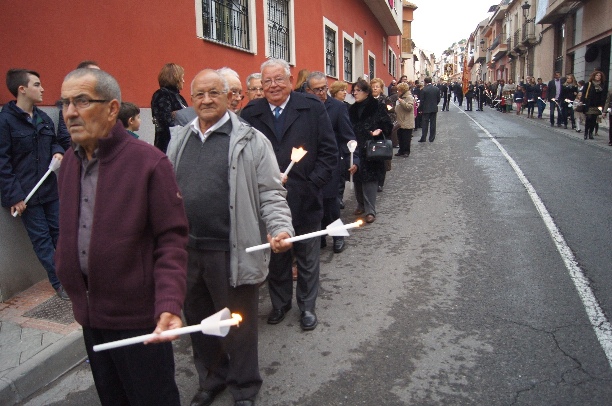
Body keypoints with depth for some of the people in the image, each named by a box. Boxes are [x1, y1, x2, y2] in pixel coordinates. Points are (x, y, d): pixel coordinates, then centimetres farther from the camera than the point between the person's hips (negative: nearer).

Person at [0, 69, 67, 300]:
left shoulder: (43, 118, 9)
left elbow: (53, 142, 24)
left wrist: (58, 152, -2)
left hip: (50, 189, 6)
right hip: (26, 194, -6)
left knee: (60, 233, 12)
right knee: (41, 239, 4)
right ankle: (60, 282, 12)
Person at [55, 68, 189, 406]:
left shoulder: (149, 162, -16)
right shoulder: (69, 162, 5)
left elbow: (171, 240, -17)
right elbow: (69, 233, 14)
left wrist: (169, 305, -26)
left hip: (139, 317, -6)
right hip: (90, 314, 7)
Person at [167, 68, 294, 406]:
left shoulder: (250, 141, -5)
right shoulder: (179, 141, 11)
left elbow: (271, 193, -6)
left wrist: (280, 228, -22)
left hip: (232, 252, -5)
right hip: (186, 251, 5)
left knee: (239, 325, 10)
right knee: (198, 321, 20)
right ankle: (212, 378, 44)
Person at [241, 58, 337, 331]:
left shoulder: (313, 108, -3)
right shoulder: (250, 113, 1)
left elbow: (329, 152, -4)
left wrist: (311, 184, -12)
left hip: (305, 200, -1)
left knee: (307, 260, 14)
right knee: (275, 258, 17)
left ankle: (307, 306, 34)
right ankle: (279, 303, 37)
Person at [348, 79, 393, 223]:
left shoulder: (378, 107, -4)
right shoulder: (352, 109, 11)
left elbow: (388, 126, -3)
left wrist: (380, 130, -22)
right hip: (356, 150, 5)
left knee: (370, 180, -6)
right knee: (357, 179, 11)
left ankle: (370, 210, 0)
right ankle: (361, 205, 28)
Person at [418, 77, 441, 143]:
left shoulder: (423, 90, -11)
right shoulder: (436, 89, 1)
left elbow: (422, 100, -9)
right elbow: (438, 100, 5)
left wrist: (421, 109, 0)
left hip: (426, 109, -3)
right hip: (434, 109, 3)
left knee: (425, 124, 2)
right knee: (433, 124, 7)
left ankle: (423, 138, 2)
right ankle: (431, 138, 9)